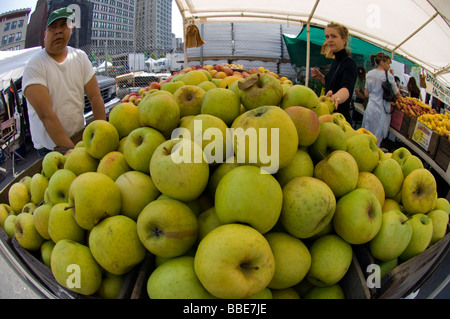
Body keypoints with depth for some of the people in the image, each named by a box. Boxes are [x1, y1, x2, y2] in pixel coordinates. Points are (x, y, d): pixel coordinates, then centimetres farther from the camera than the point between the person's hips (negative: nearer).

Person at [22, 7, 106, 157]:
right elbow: (46, 115, -23)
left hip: (81, 137, 4)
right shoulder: (34, 66, -15)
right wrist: (71, 150, -28)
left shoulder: (80, 57, 0)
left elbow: (96, 98, -4)